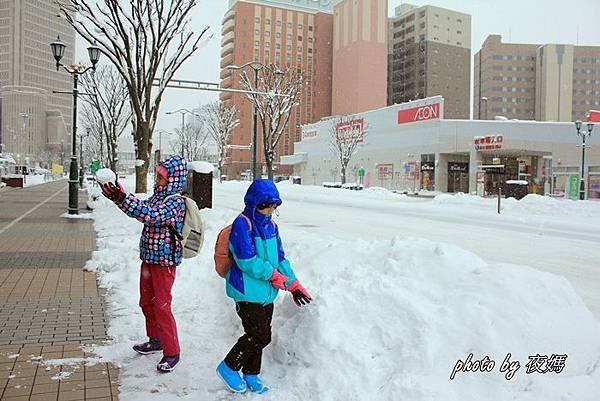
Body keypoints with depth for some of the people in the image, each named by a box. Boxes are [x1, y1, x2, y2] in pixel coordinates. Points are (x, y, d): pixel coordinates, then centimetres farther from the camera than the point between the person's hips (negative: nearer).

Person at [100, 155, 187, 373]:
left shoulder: (176, 202, -21)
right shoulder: (159, 195, 8)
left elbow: (151, 215, -33)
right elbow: (142, 208, 11)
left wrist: (122, 198, -37)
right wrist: (118, 197, -4)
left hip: (165, 261, -9)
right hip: (149, 257, 10)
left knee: (162, 306, -5)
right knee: (147, 302, 21)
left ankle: (171, 352, 8)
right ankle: (155, 340, 39)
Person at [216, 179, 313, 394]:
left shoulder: (271, 226, 11)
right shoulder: (242, 224, -15)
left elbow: (280, 257, 17)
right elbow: (246, 260, -21)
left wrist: (293, 284, 12)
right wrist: (273, 275, -16)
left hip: (266, 293, 8)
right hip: (247, 292, -8)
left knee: (261, 336, 14)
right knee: (260, 336, -8)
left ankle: (250, 375, 31)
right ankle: (229, 367, 12)